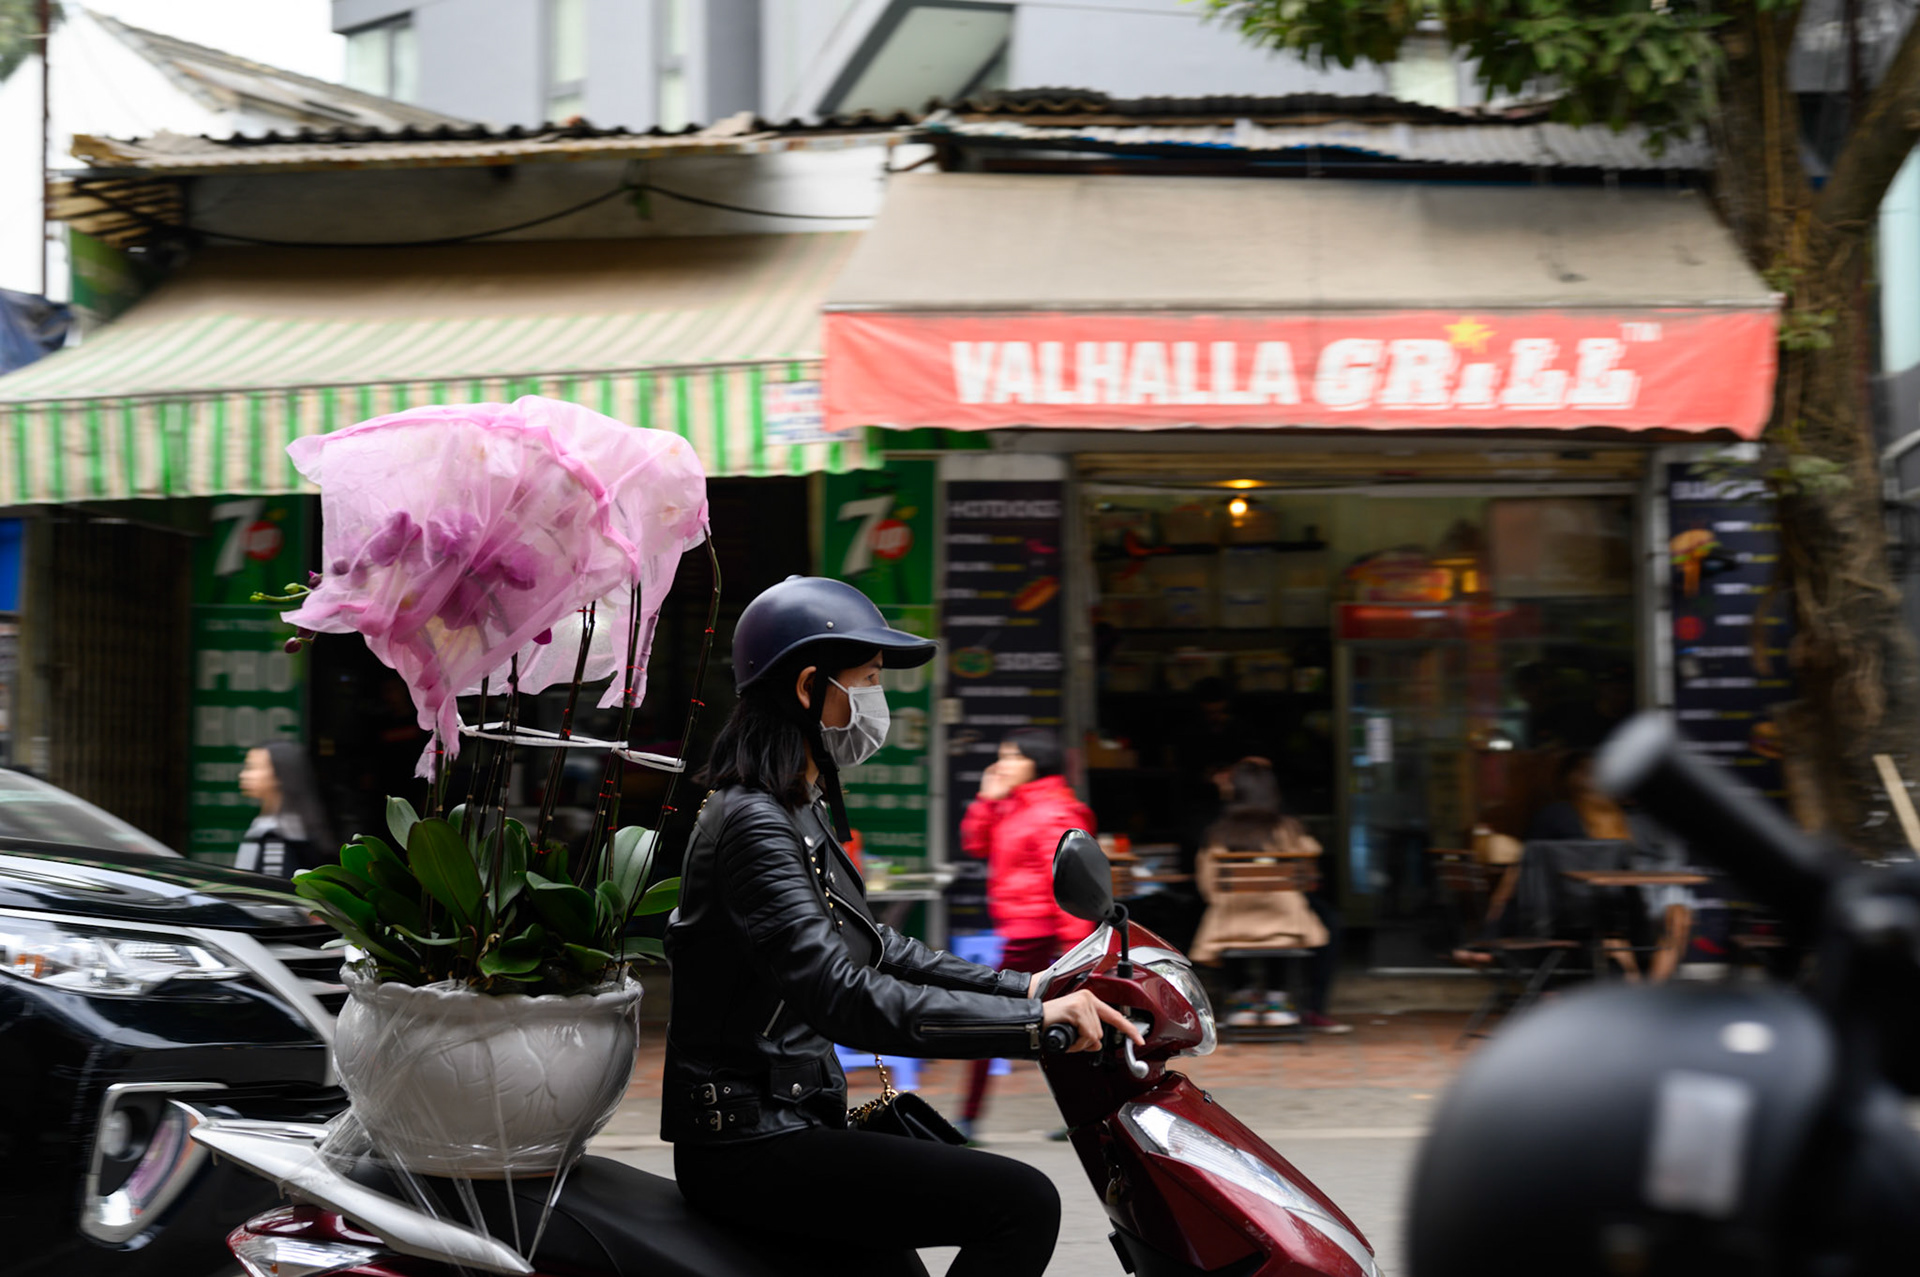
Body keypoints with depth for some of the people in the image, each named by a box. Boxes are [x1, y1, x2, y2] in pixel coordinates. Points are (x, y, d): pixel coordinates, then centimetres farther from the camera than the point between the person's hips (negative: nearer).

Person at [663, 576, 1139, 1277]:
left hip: (783, 1122, 11)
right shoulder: (753, 824, -18)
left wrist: (1027, 987, 11)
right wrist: (1036, 1018, -30)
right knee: (1021, 1203, -18)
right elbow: (845, 997, -29)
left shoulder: (801, 812, 16)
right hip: (752, 1146, -11)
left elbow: (875, 949, 21)